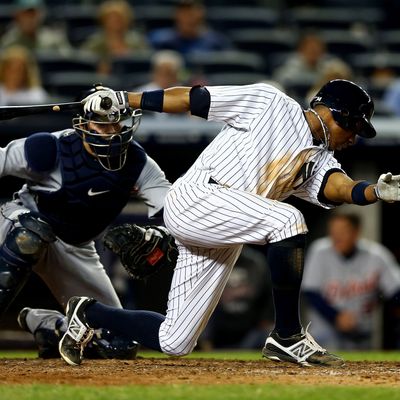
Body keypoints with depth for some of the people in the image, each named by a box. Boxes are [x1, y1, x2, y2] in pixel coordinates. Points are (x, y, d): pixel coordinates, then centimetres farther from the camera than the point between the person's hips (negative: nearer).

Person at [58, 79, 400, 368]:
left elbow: (337, 187, -6)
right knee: (288, 220, -28)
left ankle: (89, 314, 27)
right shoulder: (271, 104, 0)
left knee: (173, 343, 3)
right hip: (194, 198, -8)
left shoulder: (321, 161, 16)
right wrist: (122, 99, -3)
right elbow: (192, 99, 2)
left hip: (223, 243, 8)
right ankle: (288, 337, -21)